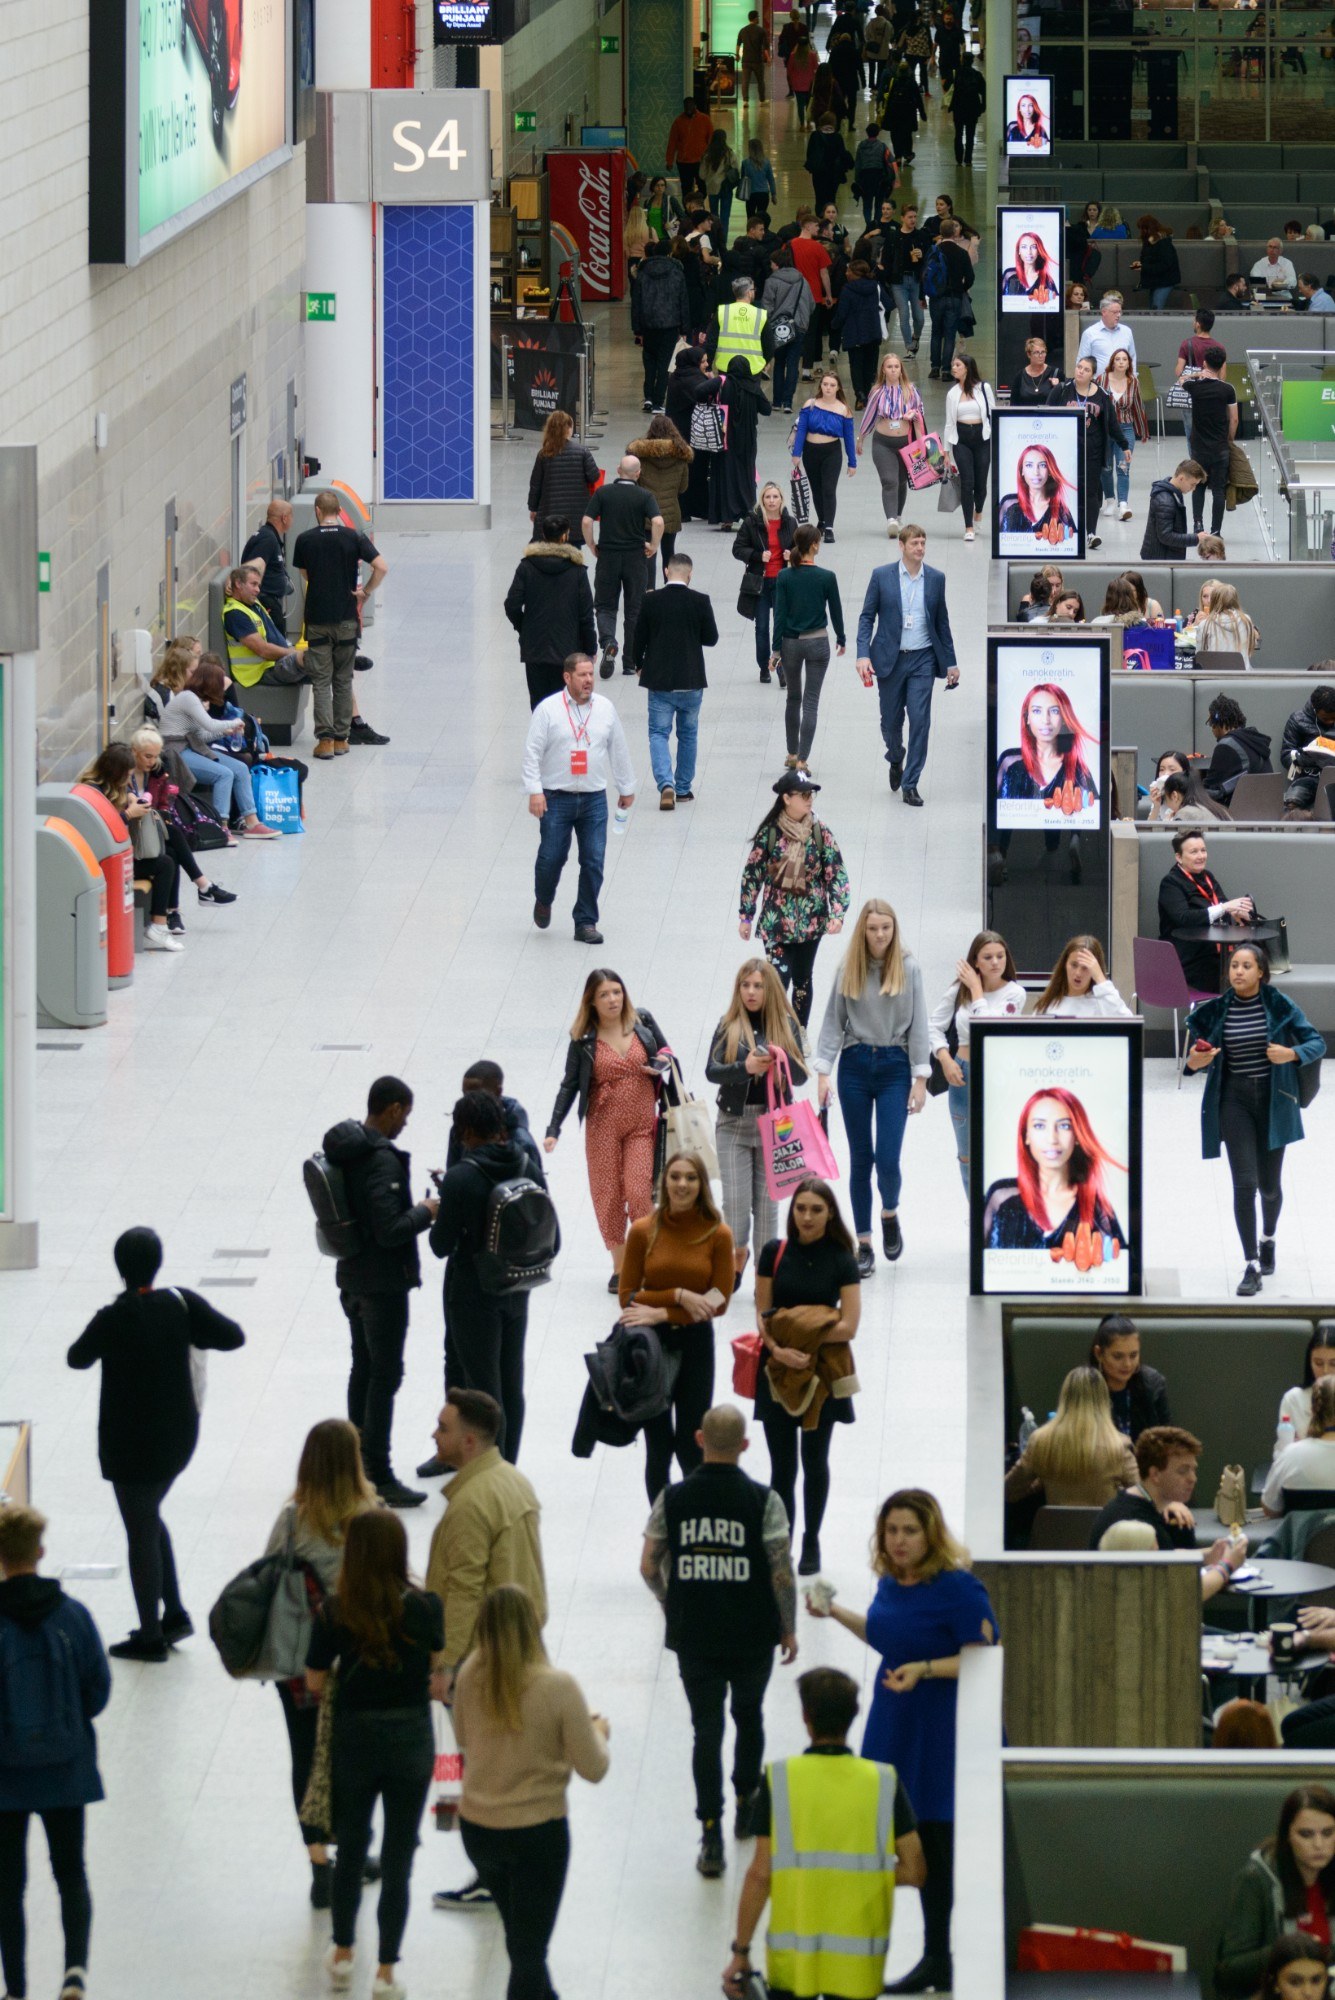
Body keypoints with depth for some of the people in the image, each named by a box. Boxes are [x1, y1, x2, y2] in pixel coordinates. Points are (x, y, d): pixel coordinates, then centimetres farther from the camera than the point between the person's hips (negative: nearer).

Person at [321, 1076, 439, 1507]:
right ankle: (379, 1476, -4)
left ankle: (359, 1458, 31)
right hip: (383, 1283, -9)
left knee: (364, 1367, 21)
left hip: (351, 1275, 9)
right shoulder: (382, 1161, -25)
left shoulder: (343, 1146, 4)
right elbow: (390, 1230, -28)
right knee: (385, 1375, -4)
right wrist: (427, 1212, -11)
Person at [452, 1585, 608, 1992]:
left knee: (522, 1937, 27)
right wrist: (598, 1732, 4)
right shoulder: (558, 1687, -22)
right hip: (538, 1832, -4)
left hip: (477, 1830, 4)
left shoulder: (471, 1675, -10)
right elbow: (593, 1769, -15)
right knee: (529, 1949, 9)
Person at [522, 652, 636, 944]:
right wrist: (534, 791, -14)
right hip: (556, 798, -3)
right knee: (551, 858, 0)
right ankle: (543, 901, 32)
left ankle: (586, 923, 7)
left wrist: (626, 788, 22)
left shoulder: (605, 708, 6)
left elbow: (619, 750, 16)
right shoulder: (548, 709, -5)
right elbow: (532, 751, -6)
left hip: (594, 799, 3)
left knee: (594, 862, -3)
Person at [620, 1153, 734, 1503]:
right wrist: (679, 1296, -16)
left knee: (691, 1448, 3)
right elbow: (627, 1296, -3)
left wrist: (661, 1313, -14)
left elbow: (719, 1302, -6)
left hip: (695, 1344, -1)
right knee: (658, 1447, 7)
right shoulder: (643, 1231, -4)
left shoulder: (717, 1234, -6)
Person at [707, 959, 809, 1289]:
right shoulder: (728, 1027, 1)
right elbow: (712, 1070, -8)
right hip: (734, 1122, 0)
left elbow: (801, 1077, 0)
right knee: (735, 1198, -4)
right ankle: (737, 1254, 22)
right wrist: (745, 1067, -26)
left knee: (767, 1200, 3)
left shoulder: (786, 1026, 3)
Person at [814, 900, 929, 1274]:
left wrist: (920, 1079, -3)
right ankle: (863, 1245, 13)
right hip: (855, 1065, 2)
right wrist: (823, 1072, -3)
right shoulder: (849, 970, 2)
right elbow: (833, 1022, 5)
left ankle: (890, 1215, 23)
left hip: (895, 1066, -2)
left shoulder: (908, 969, -1)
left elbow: (918, 1026, 0)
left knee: (888, 1159, -9)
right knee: (860, 1159, 5)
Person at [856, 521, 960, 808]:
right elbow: (867, 617, -1)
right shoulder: (882, 576, -2)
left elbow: (941, 622, 10)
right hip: (890, 660, 0)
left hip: (922, 659, 0)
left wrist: (950, 662, 11)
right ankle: (896, 760, 41)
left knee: (920, 720, -8)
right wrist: (863, 654, -12)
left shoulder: (936, 579, 3)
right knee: (891, 720, 10)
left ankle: (910, 784, -1)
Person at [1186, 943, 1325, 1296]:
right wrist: (1194, 1061, -15)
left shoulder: (1280, 1005, -5)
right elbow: (1200, 1052, 8)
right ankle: (1252, 1267, -5)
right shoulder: (1217, 1010, -1)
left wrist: (1292, 1053, -23)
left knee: (1269, 1184, 11)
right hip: (1234, 1100, 0)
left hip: (1273, 1099, 0)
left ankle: (1268, 1239, 42)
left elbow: (1317, 1044, -3)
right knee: (1244, 1184, -9)